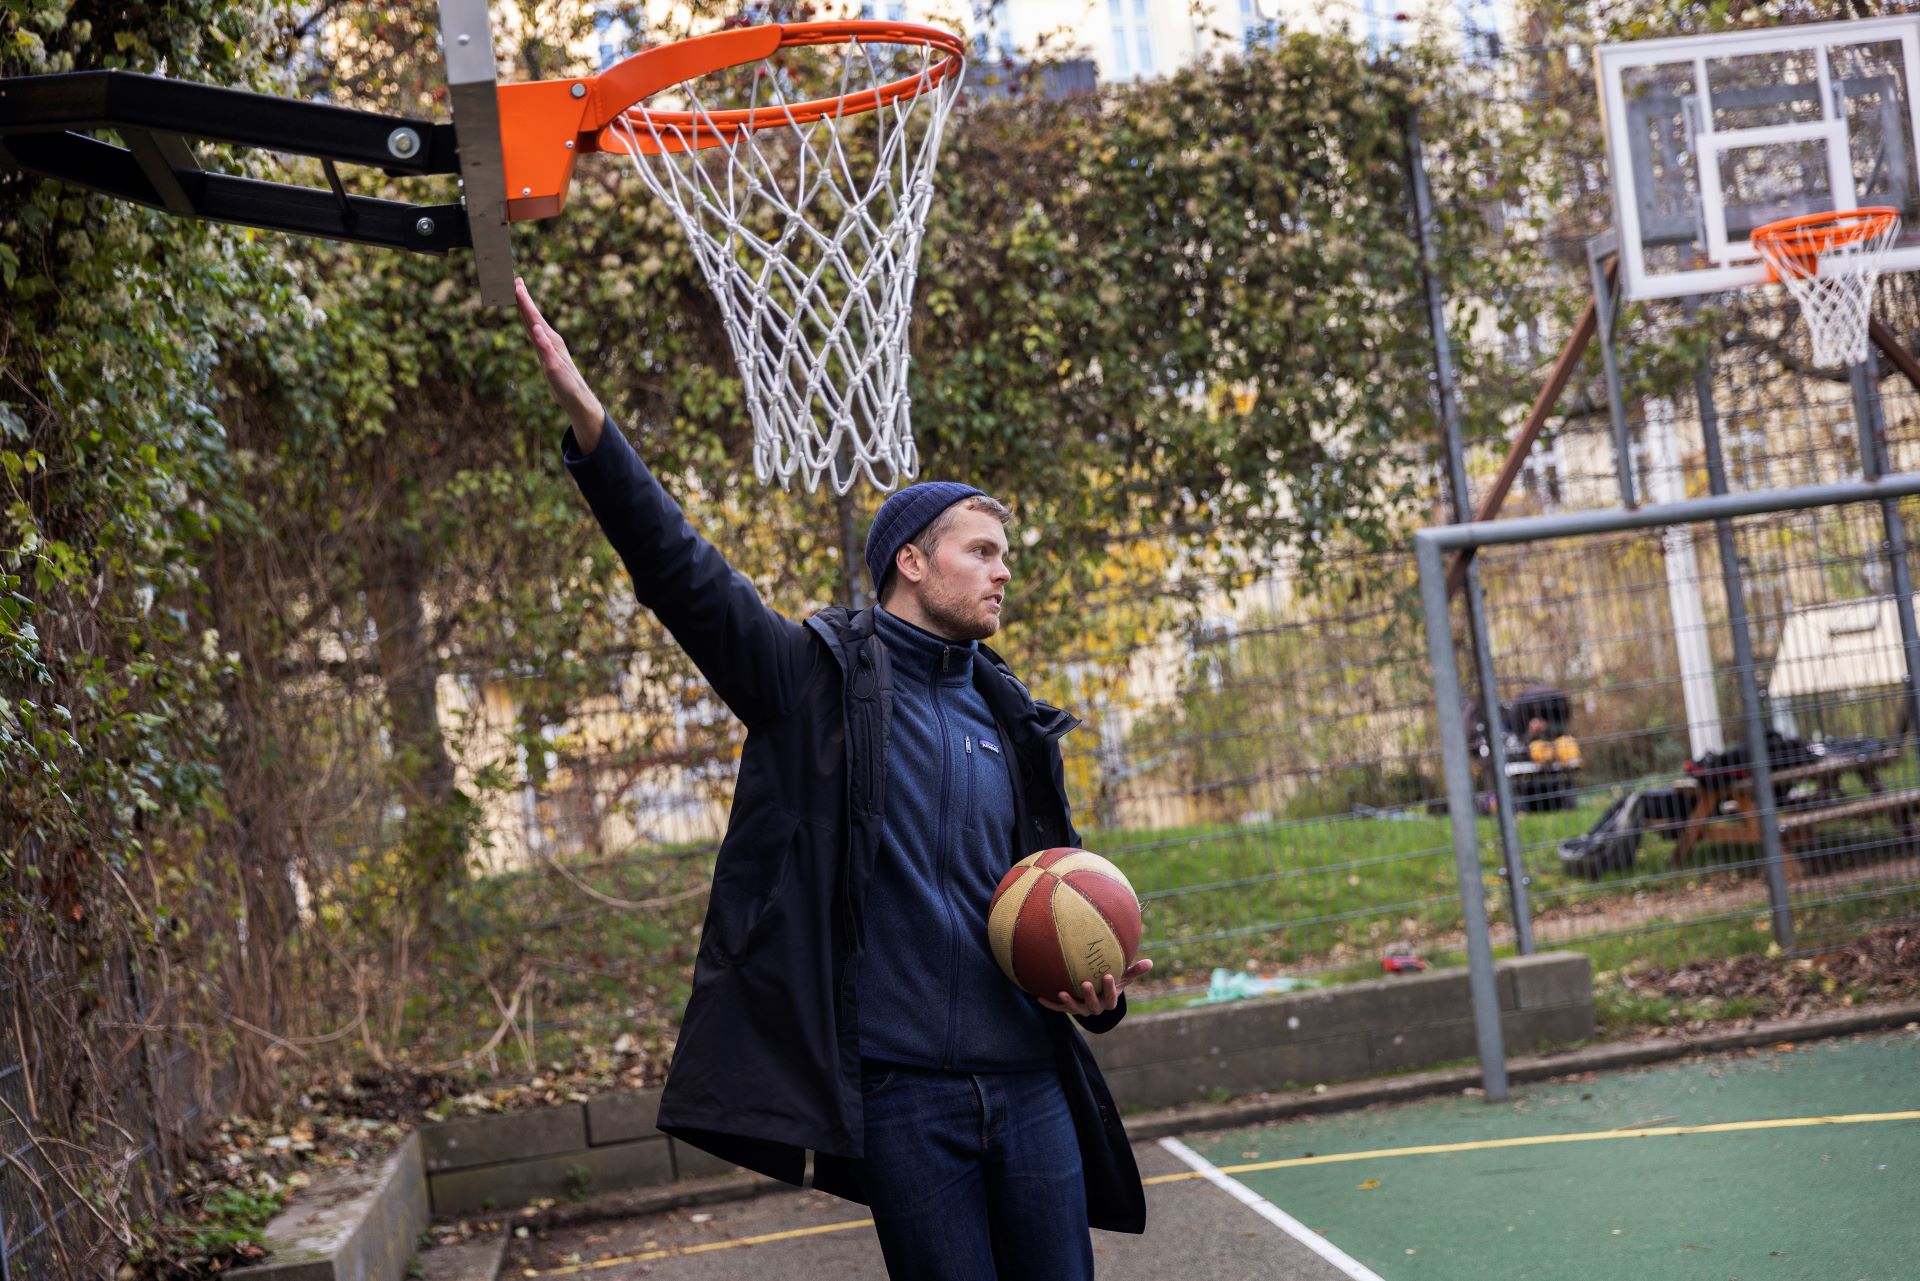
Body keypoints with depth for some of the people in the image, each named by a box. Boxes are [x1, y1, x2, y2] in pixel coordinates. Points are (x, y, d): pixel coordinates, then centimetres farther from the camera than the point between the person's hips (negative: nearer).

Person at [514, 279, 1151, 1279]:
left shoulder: (1011, 722, 16)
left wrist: (1096, 983, 2)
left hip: (1029, 1083, 5)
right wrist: (585, 418, -22)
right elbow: (682, 571, -11)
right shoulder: (819, 679, 0)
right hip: (901, 1093, -5)